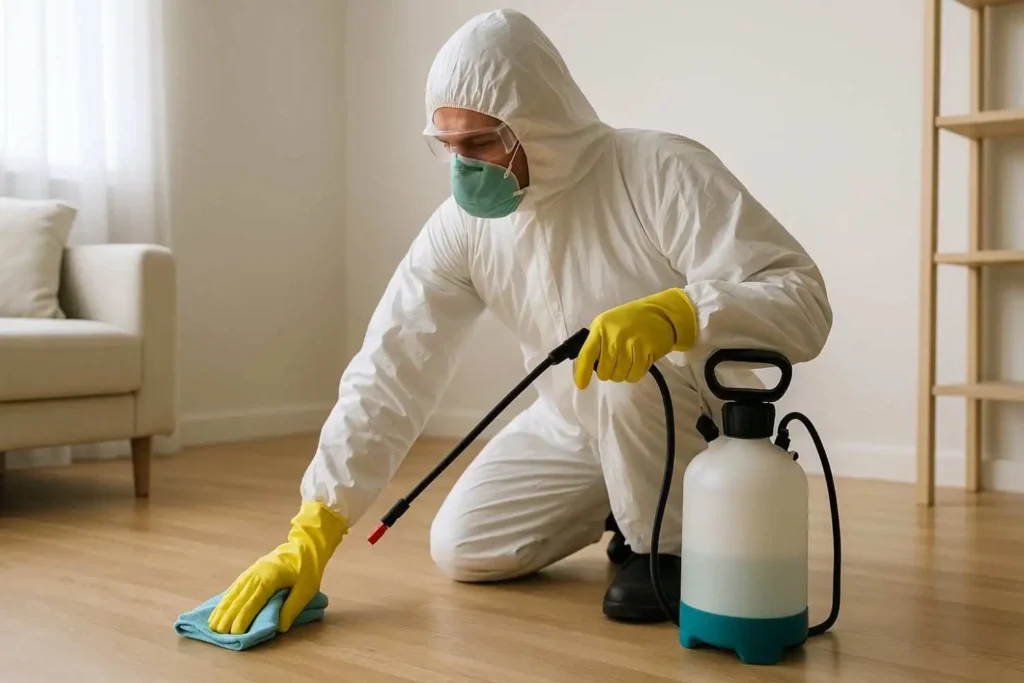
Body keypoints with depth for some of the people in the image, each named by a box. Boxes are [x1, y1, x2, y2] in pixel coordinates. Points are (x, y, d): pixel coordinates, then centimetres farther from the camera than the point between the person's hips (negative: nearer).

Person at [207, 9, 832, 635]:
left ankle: (669, 542, -8)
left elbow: (804, 300, -30)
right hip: (574, 426, 5)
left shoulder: (663, 172, -26)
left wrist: (672, 313, -50)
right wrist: (313, 533, -23)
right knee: (461, 548, 0)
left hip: (701, 423, -5)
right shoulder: (462, 226, -13)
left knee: (628, 359, -35)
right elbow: (391, 371, -17)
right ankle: (625, 504, 22)